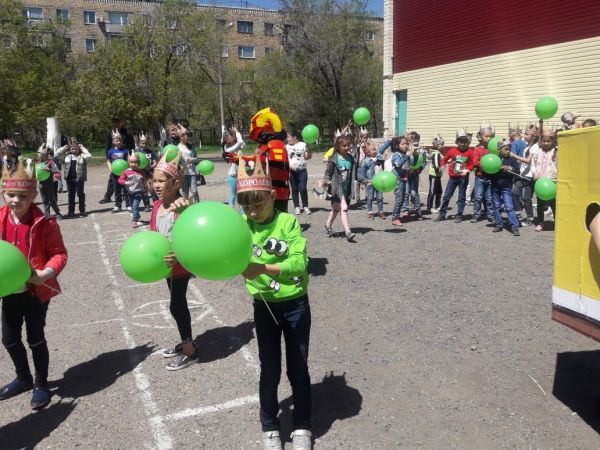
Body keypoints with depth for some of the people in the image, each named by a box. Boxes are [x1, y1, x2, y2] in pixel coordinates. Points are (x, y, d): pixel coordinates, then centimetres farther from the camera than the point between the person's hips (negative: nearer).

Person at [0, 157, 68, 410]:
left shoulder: (44, 223, -17)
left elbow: (59, 254, -13)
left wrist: (44, 274, -28)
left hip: (37, 290, -5)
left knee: (35, 338, 7)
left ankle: (41, 384, 27)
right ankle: (24, 378, 40)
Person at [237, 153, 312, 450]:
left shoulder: (289, 222, -15)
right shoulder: (242, 225, -5)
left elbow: (300, 263, -24)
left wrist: (264, 268, -39)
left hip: (296, 305, -2)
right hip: (264, 307, 2)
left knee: (298, 370, 11)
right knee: (269, 371, 11)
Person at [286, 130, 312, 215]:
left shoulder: (303, 145, 1)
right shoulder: (287, 146, 6)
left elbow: (307, 157, 0)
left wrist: (308, 150, -17)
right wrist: (289, 165, -13)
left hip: (302, 170, -2)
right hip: (292, 171, 2)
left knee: (303, 188, -8)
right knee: (294, 189, 5)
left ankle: (305, 206, 4)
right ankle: (296, 207, 13)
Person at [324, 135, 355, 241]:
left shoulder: (350, 159, 8)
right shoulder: (334, 159, -9)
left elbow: (352, 174, 16)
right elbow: (328, 172, -2)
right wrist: (327, 180, -19)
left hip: (346, 188, 6)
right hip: (337, 187, -6)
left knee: (336, 208, 20)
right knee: (343, 208, -16)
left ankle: (328, 225, 40)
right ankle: (347, 231, -16)